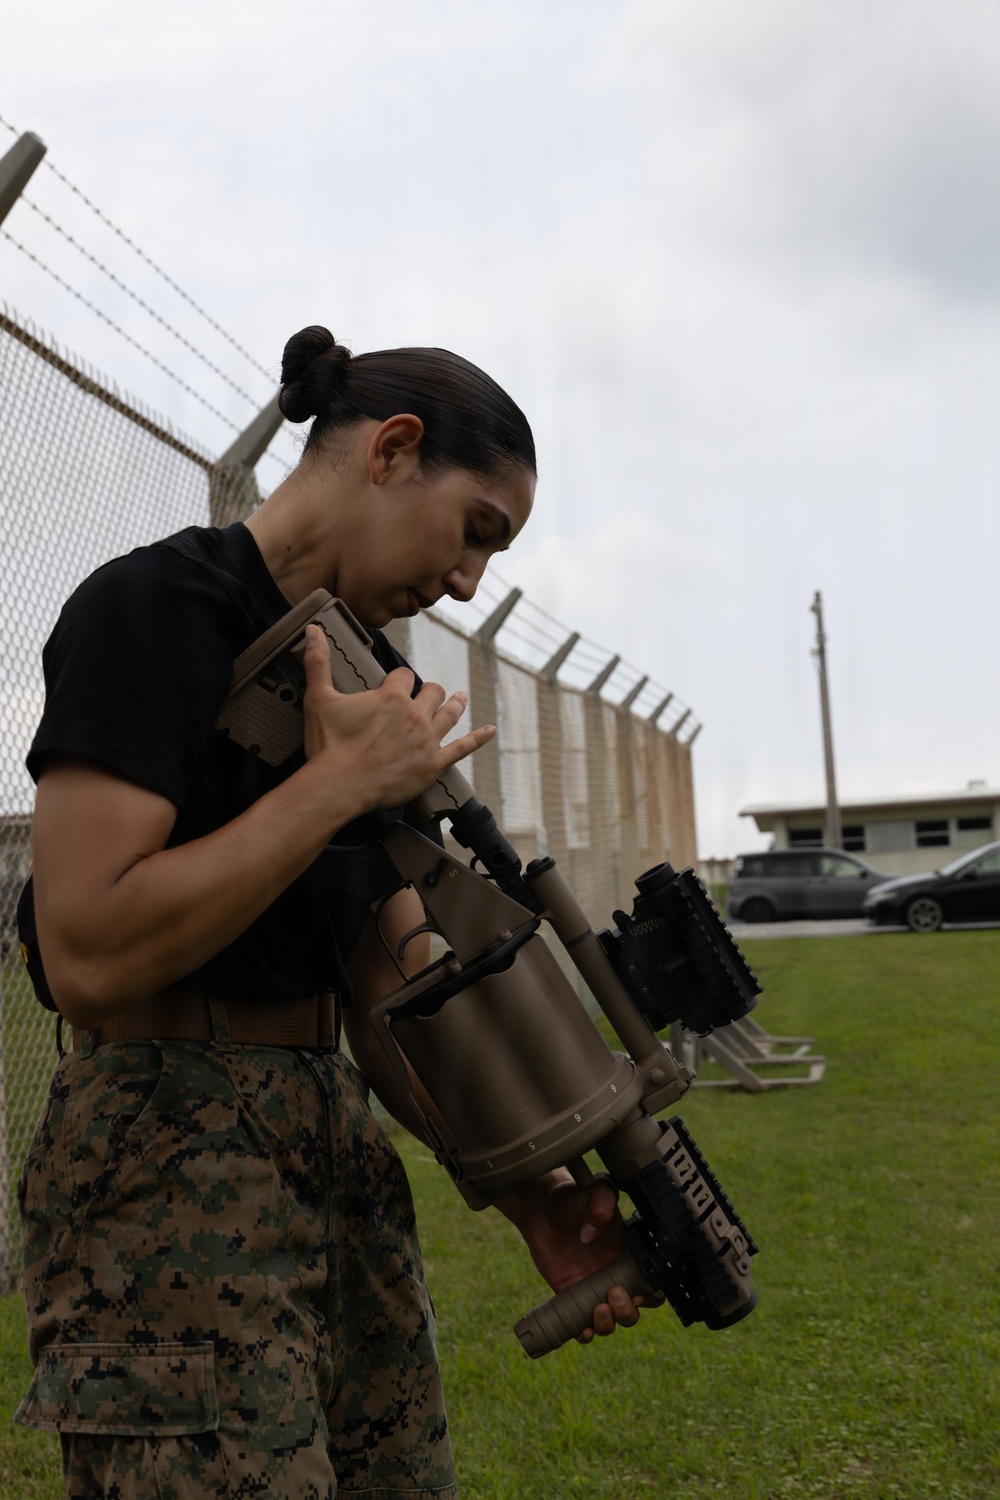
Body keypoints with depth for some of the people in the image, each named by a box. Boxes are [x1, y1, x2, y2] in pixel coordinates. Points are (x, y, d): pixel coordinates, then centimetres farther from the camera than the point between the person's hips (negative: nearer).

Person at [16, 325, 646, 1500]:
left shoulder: (367, 675, 12)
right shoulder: (153, 607, -12)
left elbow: (390, 985, 9)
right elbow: (88, 956, -23)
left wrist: (525, 1188, -2)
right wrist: (340, 780, -18)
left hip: (340, 1149, 8)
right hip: (168, 1170, -8)